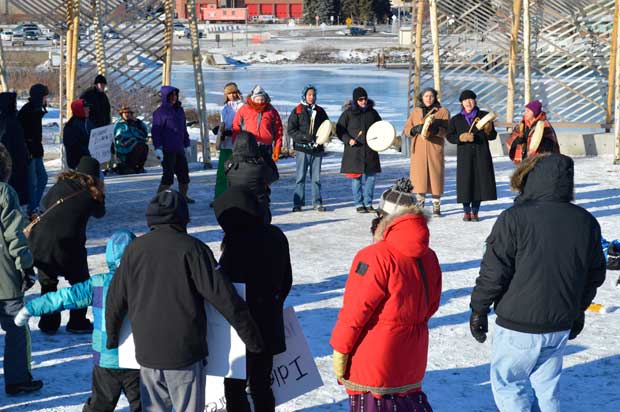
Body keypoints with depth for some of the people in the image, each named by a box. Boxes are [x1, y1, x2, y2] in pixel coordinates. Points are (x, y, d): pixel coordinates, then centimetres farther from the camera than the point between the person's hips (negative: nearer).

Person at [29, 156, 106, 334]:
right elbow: (99, 213, 19)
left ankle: (48, 323, 24)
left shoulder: (62, 184, 8)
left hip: (40, 241, 3)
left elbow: (44, 202, 19)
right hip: (68, 246, -3)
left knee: (47, 282, 22)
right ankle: (77, 322, 20)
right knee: (81, 283, 19)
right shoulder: (92, 194, 2)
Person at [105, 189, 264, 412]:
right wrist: (251, 335, -5)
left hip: (146, 351, 4)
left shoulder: (134, 249, 5)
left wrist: (112, 334, 29)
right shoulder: (192, 248, -9)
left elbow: (115, 298, 13)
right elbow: (223, 296, -12)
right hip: (185, 352, -4)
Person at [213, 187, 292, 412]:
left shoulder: (237, 242, -21)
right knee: (261, 386, 17)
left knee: (234, 388, 3)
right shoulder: (276, 236, 4)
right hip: (270, 327, 8)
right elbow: (287, 280, 14)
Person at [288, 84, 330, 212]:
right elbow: (290, 130, -4)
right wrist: (304, 137, -16)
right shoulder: (297, 111, 0)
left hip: (317, 149, 3)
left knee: (316, 178, 6)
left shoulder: (320, 111, 10)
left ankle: (317, 203, 11)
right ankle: (298, 203, 4)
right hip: (302, 149, -3)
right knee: (300, 177, -1)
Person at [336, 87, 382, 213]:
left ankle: (368, 203, 12)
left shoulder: (372, 112, 10)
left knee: (370, 177, 2)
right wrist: (348, 140, -13)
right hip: (354, 152, -3)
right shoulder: (348, 113, 1)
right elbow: (339, 129, 2)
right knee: (356, 178, -2)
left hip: (370, 151, 3)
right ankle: (359, 204, 7)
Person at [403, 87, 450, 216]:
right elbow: (406, 130, 9)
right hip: (419, 150, 2)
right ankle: (420, 206, 8)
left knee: (435, 176, -4)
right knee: (419, 177, -1)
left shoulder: (443, 111, 7)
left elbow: (447, 130, -4)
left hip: (435, 149, -2)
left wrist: (435, 129, -23)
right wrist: (416, 129, -13)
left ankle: (436, 207, 3)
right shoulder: (416, 111, 16)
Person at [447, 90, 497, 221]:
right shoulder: (456, 119, 10)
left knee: (480, 181, -3)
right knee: (465, 182, -5)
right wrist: (461, 137, -11)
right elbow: (450, 136, 7)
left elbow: (493, 136, 9)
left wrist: (488, 131, -15)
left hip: (482, 154, 0)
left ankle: (475, 211, 7)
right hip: (464, 156, 0)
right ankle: (466, 211, 6)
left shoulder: (484, 116, 9)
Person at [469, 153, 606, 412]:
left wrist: (479, 308, 0)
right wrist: (578, 310, 26)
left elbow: (494, 272, -13)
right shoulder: (586, 222, 3)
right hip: (561, 327, 5)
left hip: (519, 327, -5)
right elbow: (595, 274, 13)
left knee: (507, 384, 9)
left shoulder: (514, 219, -16)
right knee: (547, 386, 18)